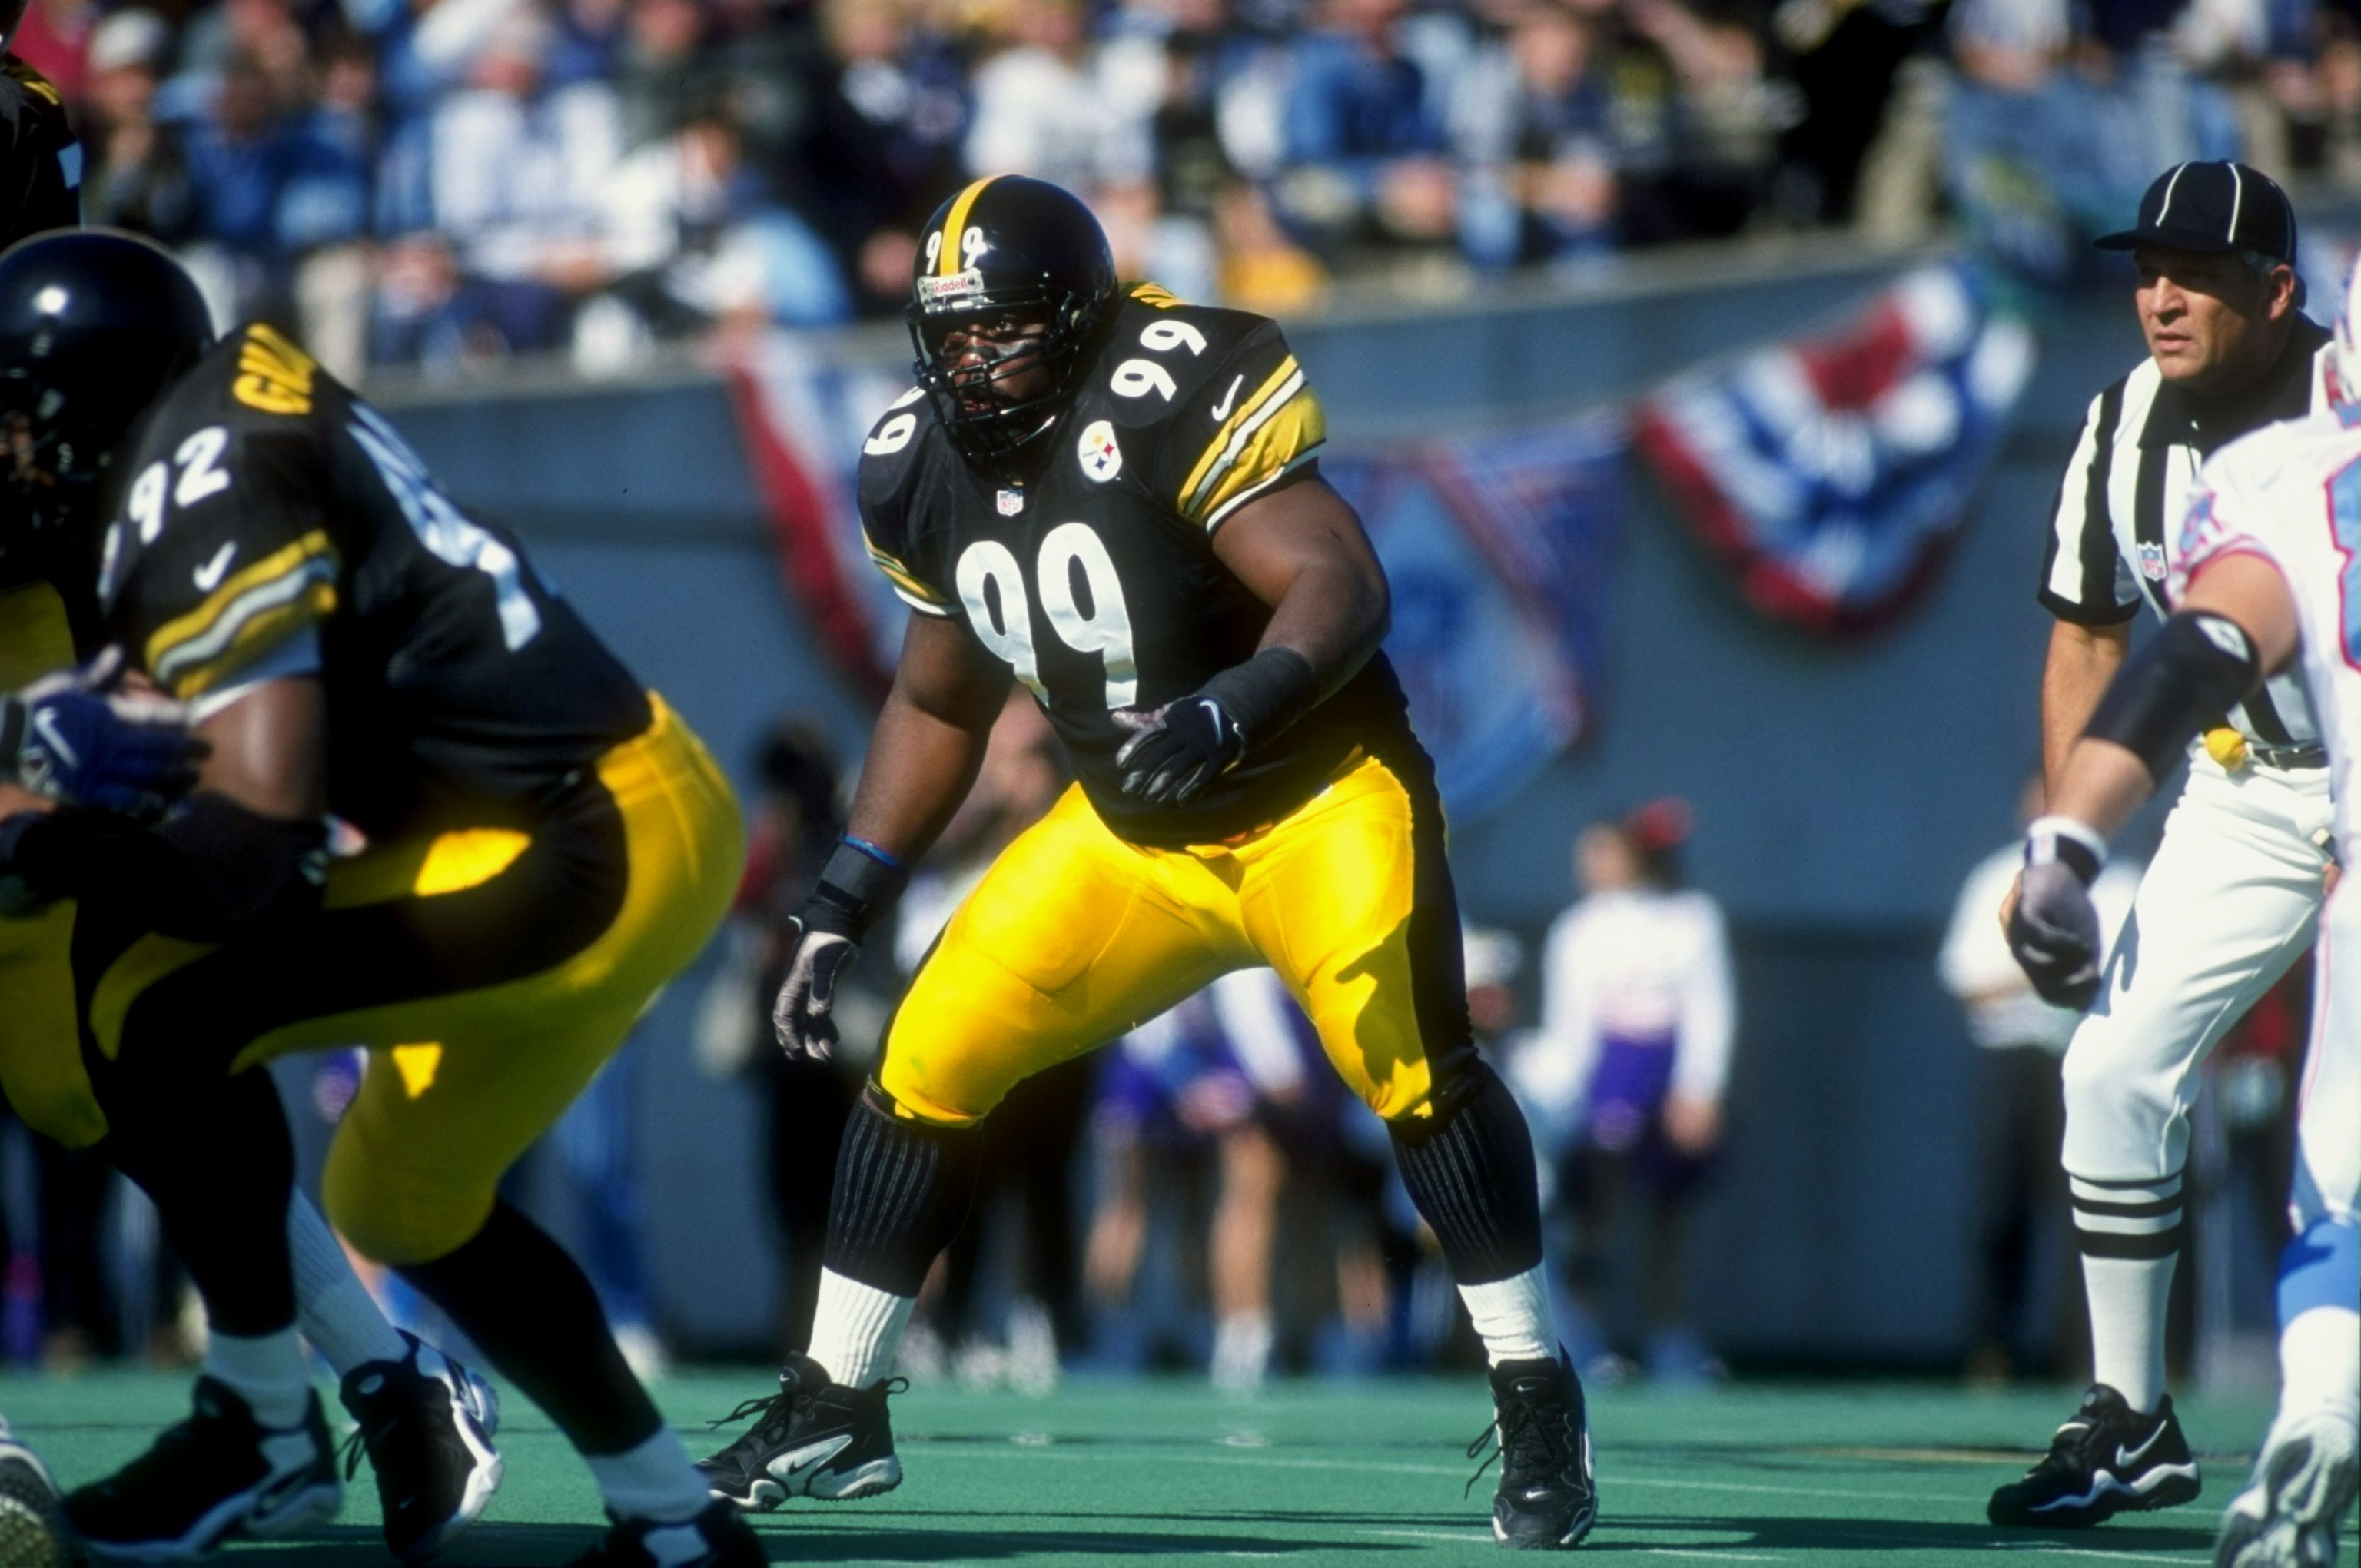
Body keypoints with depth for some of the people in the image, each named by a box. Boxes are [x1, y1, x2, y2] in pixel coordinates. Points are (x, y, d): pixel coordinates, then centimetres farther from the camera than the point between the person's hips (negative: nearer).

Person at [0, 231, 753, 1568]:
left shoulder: (204, 512, -18)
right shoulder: (252, 392, 10)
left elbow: (255, 839, -26)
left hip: (583, 857, -10)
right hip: (653, 810, 10)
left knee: (158, 1009, -14)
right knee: (402, 1201, 21)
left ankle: (264, 1429, 0)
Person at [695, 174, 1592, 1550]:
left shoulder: (1174, 398, -22)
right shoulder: (924, 470, 0)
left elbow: (1340, 584, -30)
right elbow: (939, 706, 14)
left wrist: (1225, 713, -47)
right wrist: (843, 908, 10)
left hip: (1319, 796, -6)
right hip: (1132, 832, 6)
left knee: (1411, 1058, -26)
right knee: (929, 1059, -2)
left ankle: (1540, 1408, -13)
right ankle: (835, 1413, 10)